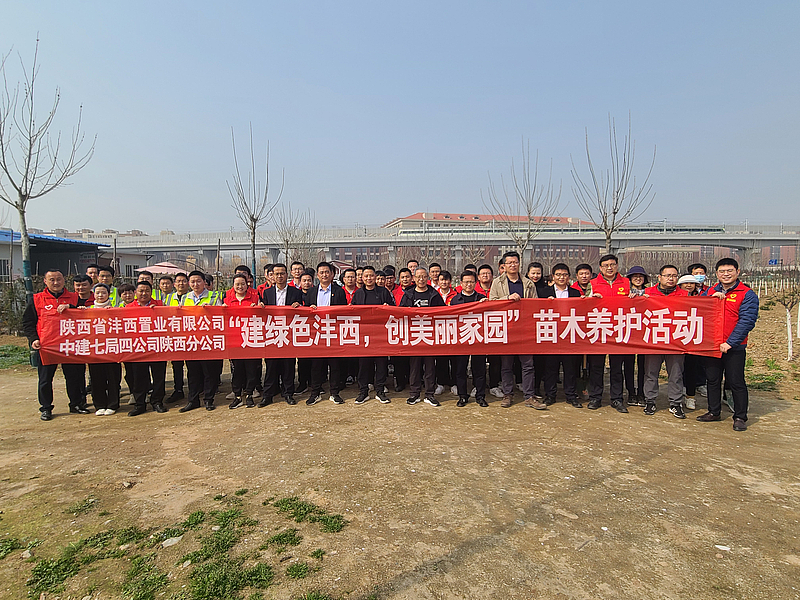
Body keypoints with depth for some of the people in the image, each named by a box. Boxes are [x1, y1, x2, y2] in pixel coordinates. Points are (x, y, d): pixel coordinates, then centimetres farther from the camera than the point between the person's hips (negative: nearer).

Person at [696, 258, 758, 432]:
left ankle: (740, 417, 16)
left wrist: (730, 342, -17)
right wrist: (711, 299, -11)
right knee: (712, 380, 13)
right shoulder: (710, 292, 10)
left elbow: (746, 321, -11)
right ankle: (713, 412, 26)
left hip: (734, 347, -4)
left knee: (736, 382, 2)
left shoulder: (747, 294, -4)